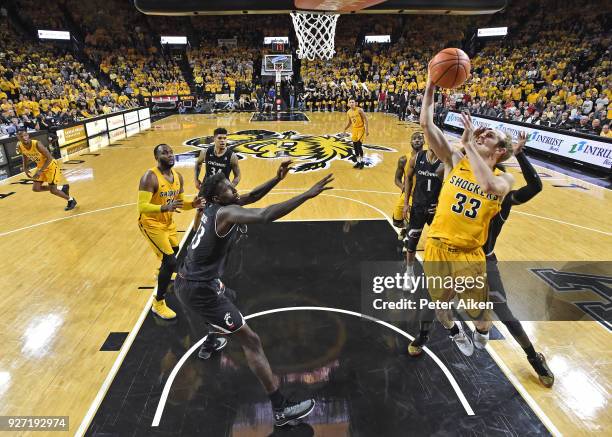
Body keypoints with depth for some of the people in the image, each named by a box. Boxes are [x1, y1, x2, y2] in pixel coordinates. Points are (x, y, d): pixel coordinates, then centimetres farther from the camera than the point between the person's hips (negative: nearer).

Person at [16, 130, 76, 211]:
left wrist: (40, 171, -32)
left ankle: (71, 200, 16)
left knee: (53, 190, -8)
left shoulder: (37, 144, -30)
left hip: (51, 165, -7)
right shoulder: (20, 147, -11)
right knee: (35, 188, 6)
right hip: (40, 166, 7)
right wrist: (25, 169, -3)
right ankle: (62, 188, 20)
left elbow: (49, 158, -27)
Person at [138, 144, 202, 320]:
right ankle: (158, 303, 1)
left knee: (175, 252, 27)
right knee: (171, 261, -16)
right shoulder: (150, 177, -25)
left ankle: (163, 273, 63)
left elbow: (180, 202, 7)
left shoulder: (178, 176, -1)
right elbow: (142, 206, -32)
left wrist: (193, 204, -13)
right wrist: (164, 207, -47)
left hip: (168, 222, 8)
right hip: (151, 224, -8)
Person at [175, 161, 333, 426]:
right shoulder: (225, 212, -20)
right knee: (251, 341, -7)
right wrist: (307, 195, -36)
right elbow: (264, 216, -37)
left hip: (187, 282, 10)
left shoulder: (214, 207, 6)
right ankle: (281, 409, -1)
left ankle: (211, 343, 61)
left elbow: (250, 198, 15)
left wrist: (277, 179, 5)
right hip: (198, 290, -10)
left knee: (229, 297, 39)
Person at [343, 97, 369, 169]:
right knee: (355, 146, 6)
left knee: (359, 145, -13)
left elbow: (365, 119, -12)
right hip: (354, 129, 6)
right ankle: (358, 162, 18)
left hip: (361, 129, -6)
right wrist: (345, 129, 5)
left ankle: (362, 161, 1)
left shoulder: (359, 110, -15)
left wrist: (367, 130, -17)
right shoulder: (348, 112, 3)